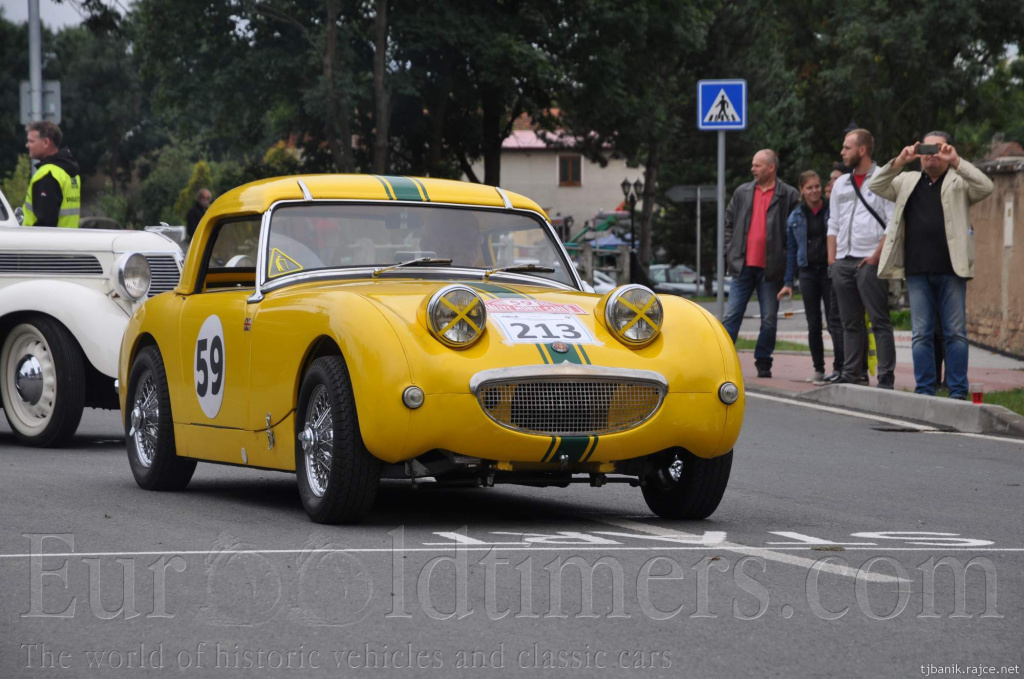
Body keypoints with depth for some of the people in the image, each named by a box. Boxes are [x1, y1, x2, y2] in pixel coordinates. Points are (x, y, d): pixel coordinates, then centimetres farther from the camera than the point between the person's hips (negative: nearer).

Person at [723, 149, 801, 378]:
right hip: (743, 265, 3)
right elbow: (729, 223, 17)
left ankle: (763, 363, 14)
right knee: (732, 315, 1)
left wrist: (786, 258, -7)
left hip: (771, 269, -3)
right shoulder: (742, 193, 11)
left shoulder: (789, 196, -1)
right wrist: (731, 253, 7)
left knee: (769, 319, 4)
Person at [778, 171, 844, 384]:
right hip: (808, 272, 4)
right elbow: (791, 250, 12)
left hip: (830, 270, -4)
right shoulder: (795, 217, 9)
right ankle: (818, 369, 14)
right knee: (813, 324, 7)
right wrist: (788, 282, 9)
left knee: (834, 320, -10)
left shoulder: (832, 211, 0)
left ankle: (839, 367, -14)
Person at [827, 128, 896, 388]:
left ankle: (886, 376, -9)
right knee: (850, 323, 8)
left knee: (880, 321, -8)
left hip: (870, 262, -6)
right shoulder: (841, 184, 18)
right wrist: (832, 258, 10)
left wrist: (876, 256, -13)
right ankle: (851, 374, 11)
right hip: (843, 262, 6)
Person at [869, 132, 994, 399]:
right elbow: (876, 187, 7)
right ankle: (925, 391, 9)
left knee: (956, 334, -1)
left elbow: (986, 187, -10)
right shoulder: (908, 181, 16)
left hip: (951, 271, -3)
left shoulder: (959, 181, 7)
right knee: (921, 335, 4)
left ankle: (958, 392, 3)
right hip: (918, 272, 3)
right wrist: (899, 162, -7)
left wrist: (955, 161, -17)